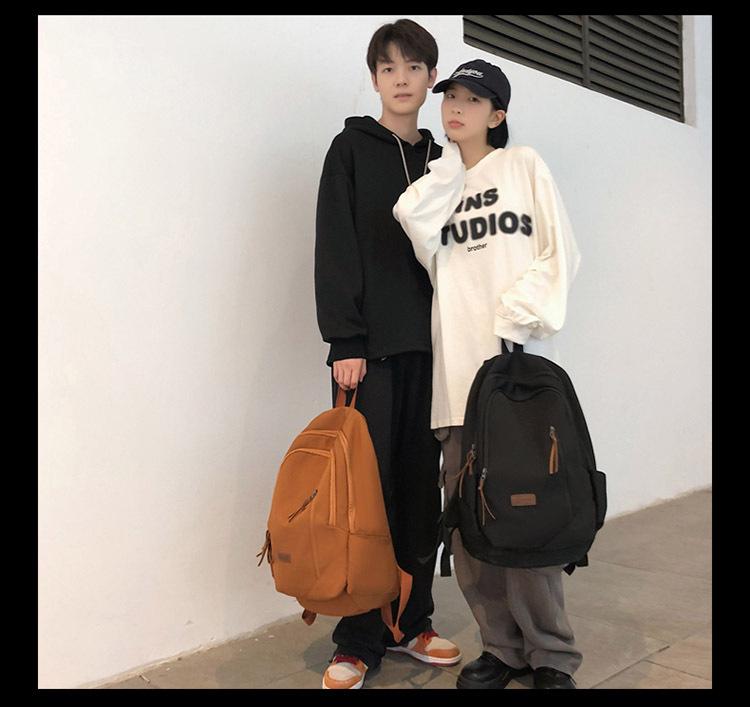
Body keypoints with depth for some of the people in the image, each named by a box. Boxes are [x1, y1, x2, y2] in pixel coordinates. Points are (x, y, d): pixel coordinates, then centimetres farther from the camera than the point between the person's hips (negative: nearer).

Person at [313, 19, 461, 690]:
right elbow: (336, 248, -5)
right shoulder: (352, 148, 4)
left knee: (421, 484, 6)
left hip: (428, 343, 4)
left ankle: (412, 622, 19)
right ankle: (359, 640, 7)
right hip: (371, 345, -4)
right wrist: (345, 341, -13)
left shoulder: (439, 161, 17)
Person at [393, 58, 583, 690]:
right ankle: (503, 646, 15)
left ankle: (551, 655, 10)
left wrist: (519, 315, -12)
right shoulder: (437, 181, 20)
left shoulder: (524, 165, 11)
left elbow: (561, 254, 1)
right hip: (457, 365, 3)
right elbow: (424, 246, -1)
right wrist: (448, 171, 3)